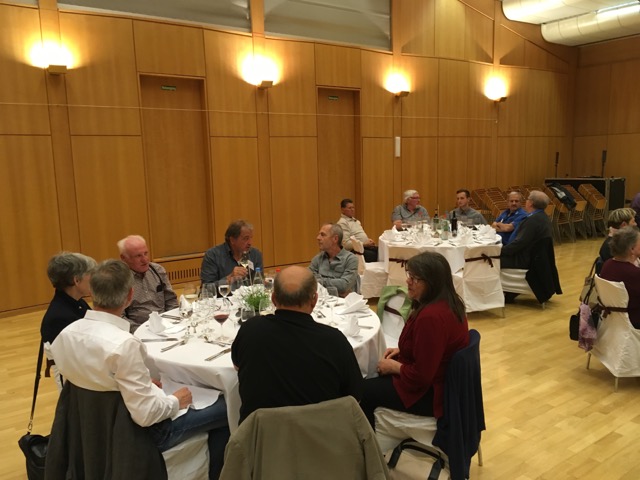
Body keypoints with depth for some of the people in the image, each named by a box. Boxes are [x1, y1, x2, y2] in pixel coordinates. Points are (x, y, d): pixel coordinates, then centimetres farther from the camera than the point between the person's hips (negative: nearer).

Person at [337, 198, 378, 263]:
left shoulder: (355, 220, 22)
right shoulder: (342, 223, -7)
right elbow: (346, 244, -16)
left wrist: (368, 240, 5)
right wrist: (364, 244, -16)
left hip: (366, 247, 9)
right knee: (373, 255, -32)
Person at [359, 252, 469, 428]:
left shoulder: (431, 316, -32)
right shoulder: (448, 303, -1)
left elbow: (420, 376, -28)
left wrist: (393, 367, -11)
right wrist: (401, 351, 7)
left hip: (431, 393, -10)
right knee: (375, 377, 19)